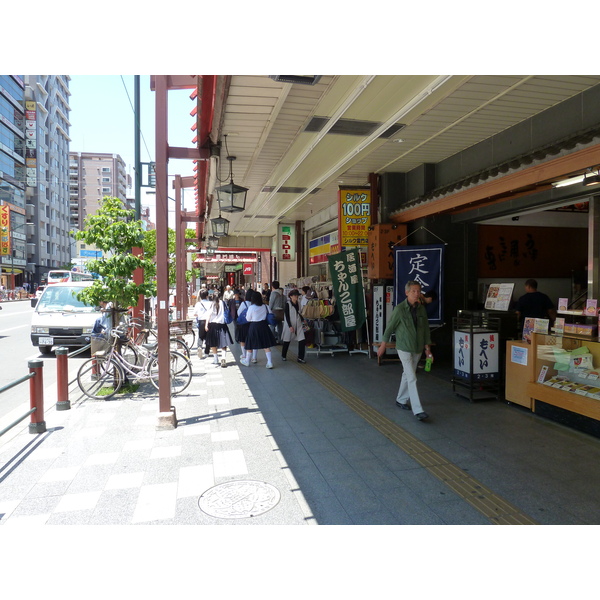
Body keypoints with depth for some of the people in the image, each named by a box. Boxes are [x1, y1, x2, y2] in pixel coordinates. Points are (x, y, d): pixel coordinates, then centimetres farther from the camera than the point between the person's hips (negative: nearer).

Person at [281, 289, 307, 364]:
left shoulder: (298, 303, 8)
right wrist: (290, 326, -19)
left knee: (302, 341, -6)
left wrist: (302, 320, 10)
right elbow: (287, 316, -14)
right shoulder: (288, 304, -10)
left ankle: (300, 358, 3)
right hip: (289, 325, -5)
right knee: (287, 341, 8)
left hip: (298, 325, 5)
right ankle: (283, 356, 29)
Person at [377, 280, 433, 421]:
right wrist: (383, 345, 3)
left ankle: (401, 400, 37)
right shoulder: (399, 309, -14)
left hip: (417, 349, 5)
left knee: (407, 375, 18)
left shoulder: (421, 309, 1)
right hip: (404, 348, -5)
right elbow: (390, 327, -5)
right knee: (412, 378, -10)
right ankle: (418, 410, -9)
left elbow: (426, 329, 10)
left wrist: (427, 348, 9)